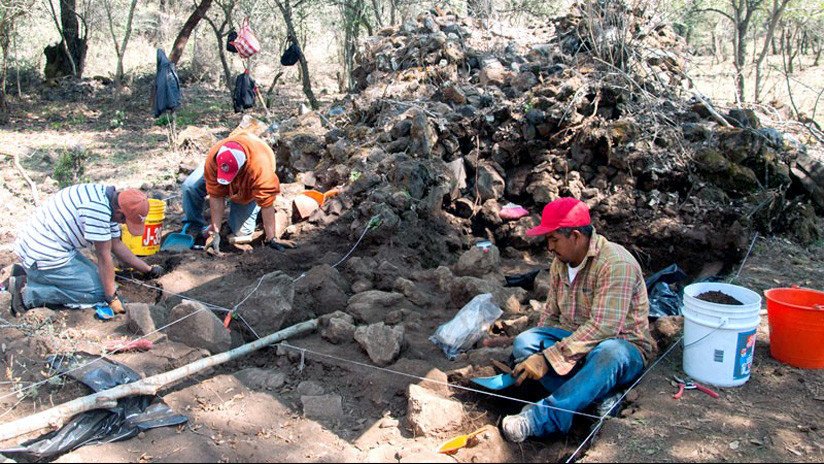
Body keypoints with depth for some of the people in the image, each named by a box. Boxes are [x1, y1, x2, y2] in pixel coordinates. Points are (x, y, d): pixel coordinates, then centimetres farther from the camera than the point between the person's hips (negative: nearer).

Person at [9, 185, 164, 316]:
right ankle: (29, 293, -11)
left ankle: (27, 275, 13)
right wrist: (112, 298, -13)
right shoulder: (98, 208, -26)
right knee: (99, 291, -11)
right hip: (44, 257, -10)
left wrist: (148, 270, 17)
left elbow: (116, 245, 16)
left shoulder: (109, 200, 5)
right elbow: (103, 255, -20)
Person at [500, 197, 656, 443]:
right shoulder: (560, 263, 5)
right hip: (573, 338, 7)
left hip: (621, 345, -7)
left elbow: (603, 327, -30)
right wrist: (538, 350, -2)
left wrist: (548, 358, -33)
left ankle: (538, 418, -46)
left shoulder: (616, 263, -22)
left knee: (608, 354, -42)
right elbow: (551, 312, 15)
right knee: (523, 343, -20)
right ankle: (588, 399, -31)